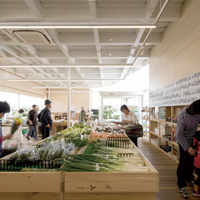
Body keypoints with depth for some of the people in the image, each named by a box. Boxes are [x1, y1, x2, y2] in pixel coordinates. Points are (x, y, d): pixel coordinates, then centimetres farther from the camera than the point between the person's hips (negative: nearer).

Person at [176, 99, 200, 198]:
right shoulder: (182, 116, -31)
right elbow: (179, 134, -30)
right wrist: (188, 148, -36)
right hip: (184, 141, -6)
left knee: (191, 161, 19)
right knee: (184, 163, -2)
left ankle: (190, 179, 42)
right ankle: (181, 187, 12)